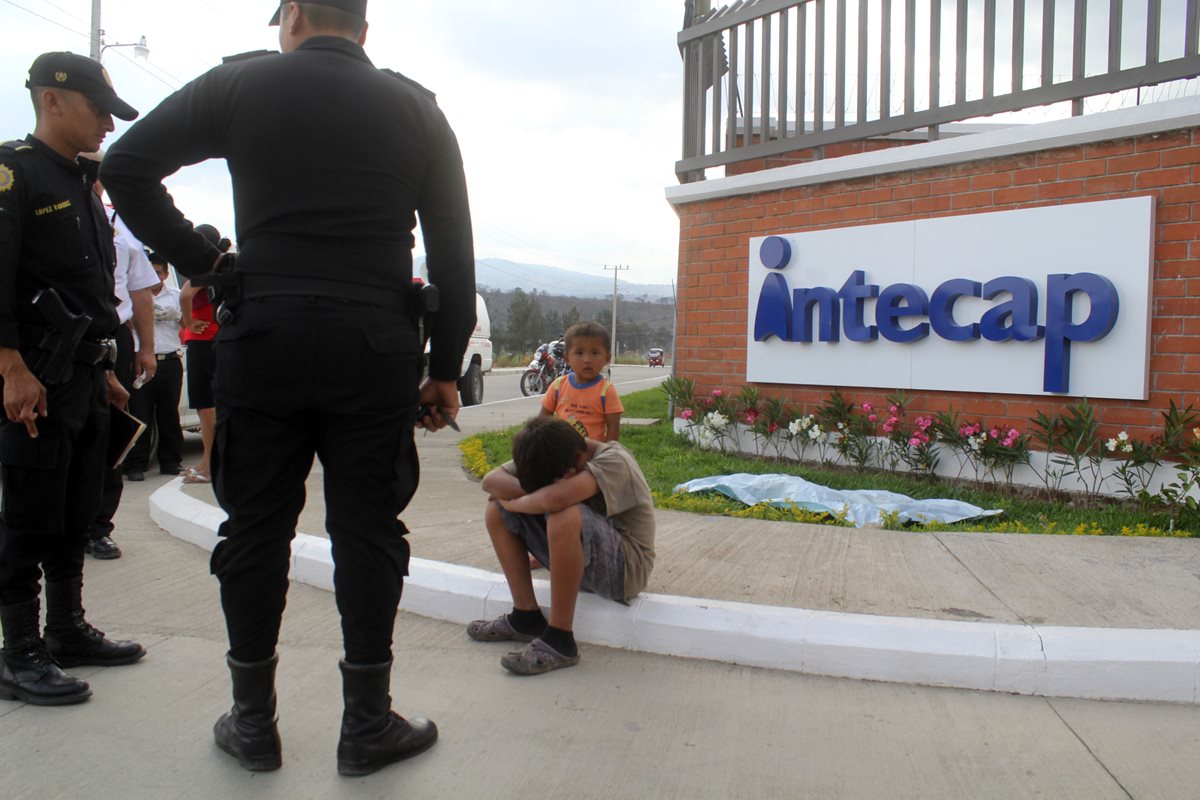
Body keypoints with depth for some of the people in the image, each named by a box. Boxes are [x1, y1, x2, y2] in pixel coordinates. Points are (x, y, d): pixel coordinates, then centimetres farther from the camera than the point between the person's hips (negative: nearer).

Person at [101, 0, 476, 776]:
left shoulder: (241, 83, 7)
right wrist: (446, 370, 7)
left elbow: (126, 167, 3)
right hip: (374, 348, 1)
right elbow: (454, 253, 5)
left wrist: (201, 260, 7)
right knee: (366, 531, 6)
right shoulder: (416, 109, 10)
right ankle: (367, 726, 15)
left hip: (264, 339, 0)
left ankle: (254, 723, 21)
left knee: (257, 528, 10)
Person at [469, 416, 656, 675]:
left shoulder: (614, 460, -23)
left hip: (626, 566, -7)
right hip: (576, 560, 8)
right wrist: (534, 493, -27)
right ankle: (526, 616, -1)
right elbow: (491, 480, -10)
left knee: (564, 517, -37)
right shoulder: (554, 460, -2)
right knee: (496, 509, -3)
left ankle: (559, 639, -25)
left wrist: (515, 502, -20)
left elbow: (554, 499, -40)